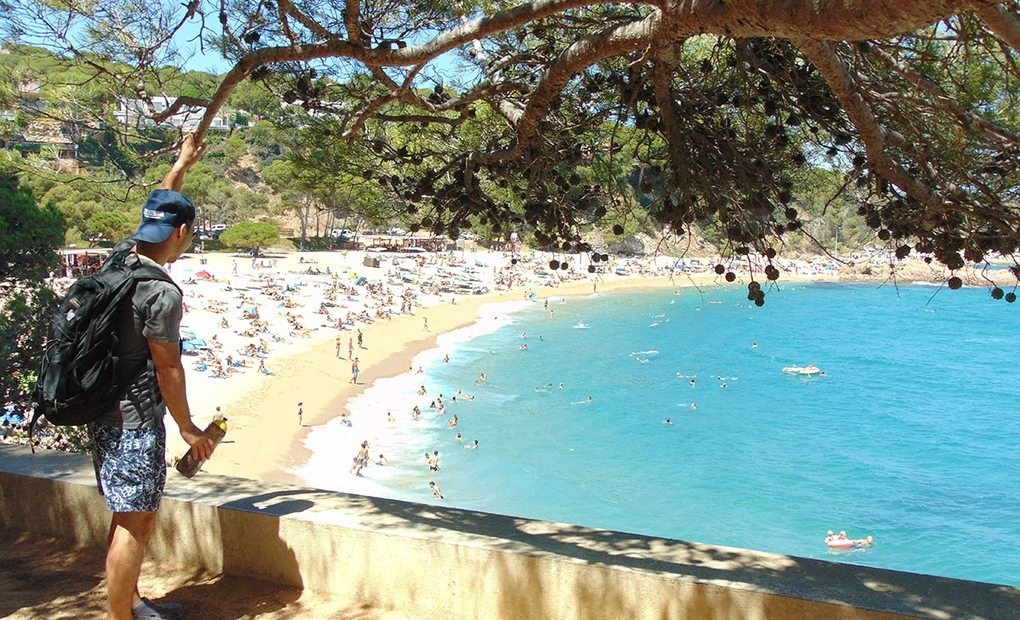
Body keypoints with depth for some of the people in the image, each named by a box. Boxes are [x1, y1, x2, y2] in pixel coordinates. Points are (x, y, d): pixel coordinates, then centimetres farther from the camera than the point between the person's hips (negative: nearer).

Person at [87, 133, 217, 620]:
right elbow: (167, 369, -16)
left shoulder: (121, 263, 4)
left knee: (133, 516, 20)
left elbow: (155, 212, 22)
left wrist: (181, 166, 35)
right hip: (135, 422, -10)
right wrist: (189, 429, -6)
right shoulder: (161, 293, -21)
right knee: (134, 522, -1)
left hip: (105, 414, 10)